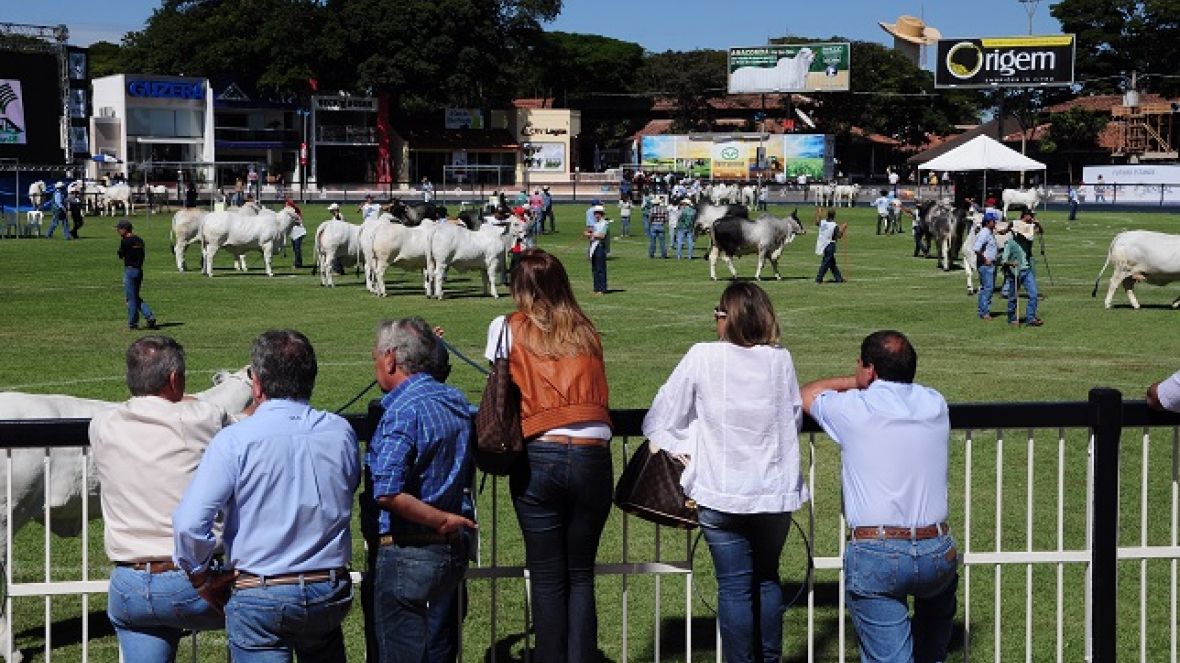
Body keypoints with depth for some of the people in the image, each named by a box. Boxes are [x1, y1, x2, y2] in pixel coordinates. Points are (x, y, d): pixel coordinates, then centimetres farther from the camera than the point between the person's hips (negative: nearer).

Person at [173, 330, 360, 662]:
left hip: (260, 597, -4)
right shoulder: (341, 432, -1)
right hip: (331, 593, 4)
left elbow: (189, 523, -17)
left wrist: (200, 576, -2)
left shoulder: (236, 439, -13)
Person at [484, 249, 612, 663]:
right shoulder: (586, 332, 15)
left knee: (548, 578, 6)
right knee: (581, 575, 12)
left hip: (539, 457, -2)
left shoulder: (507, 328, 7)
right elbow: (597, 394, 13)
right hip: (594, 457, 2)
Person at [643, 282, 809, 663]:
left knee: (734, 586, 5)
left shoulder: (702, 358, -10)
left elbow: (660, 420, -3)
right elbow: (795, 418, 10)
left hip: (721, 493, -3)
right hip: (776, 491, 3)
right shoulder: (781, 360, -2)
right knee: (767, 579, 19)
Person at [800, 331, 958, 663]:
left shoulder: (853, 410, -4)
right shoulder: (934, 404, 6)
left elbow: (807, 393, 17)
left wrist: (857, 383, 24)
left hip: (874, 558, -4)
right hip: (937, 553, 5)